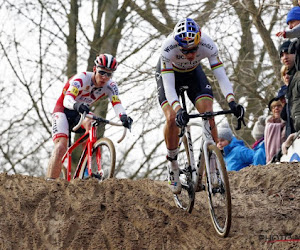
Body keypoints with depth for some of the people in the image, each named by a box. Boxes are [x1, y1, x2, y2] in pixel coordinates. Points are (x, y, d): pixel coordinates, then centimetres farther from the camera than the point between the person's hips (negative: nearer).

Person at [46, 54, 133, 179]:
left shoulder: (110, 86, -14)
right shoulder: (82, 78, -29)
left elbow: (116, 103, -29)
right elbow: (67, 99, -42)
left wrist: (124, 116, -52)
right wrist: (77, 106, -65)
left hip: (80, 113, 4)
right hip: (63, 111, -4)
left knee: (90, 122, -33)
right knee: (61, 148, -25)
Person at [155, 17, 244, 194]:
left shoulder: (208, 45, -35)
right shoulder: (168, 48, -40)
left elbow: (221, 75, -36)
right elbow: (168, 85, -42)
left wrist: (232, 102, -51)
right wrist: (178, 110, -58)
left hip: (193, 73, 2)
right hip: (169, 73, -2)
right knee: (172, 118, -23)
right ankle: (172, 164, -1)